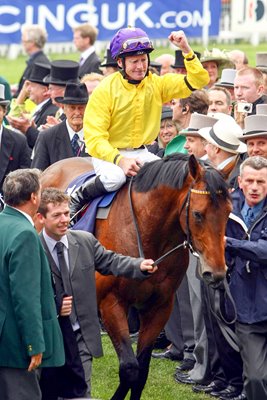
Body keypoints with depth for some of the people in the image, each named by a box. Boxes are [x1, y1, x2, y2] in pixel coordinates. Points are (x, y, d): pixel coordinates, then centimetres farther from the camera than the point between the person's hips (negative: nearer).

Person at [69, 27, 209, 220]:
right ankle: (78, 197, -9)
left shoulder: (157, 84, 0)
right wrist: (120, 160, -34)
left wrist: (187, 50, -18)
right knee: (115, 177, -37)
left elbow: (198, 81, -3)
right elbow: (94, 139, -17)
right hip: (108, 153, -4)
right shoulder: (104, 90, -12)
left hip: (141, 153, 4)